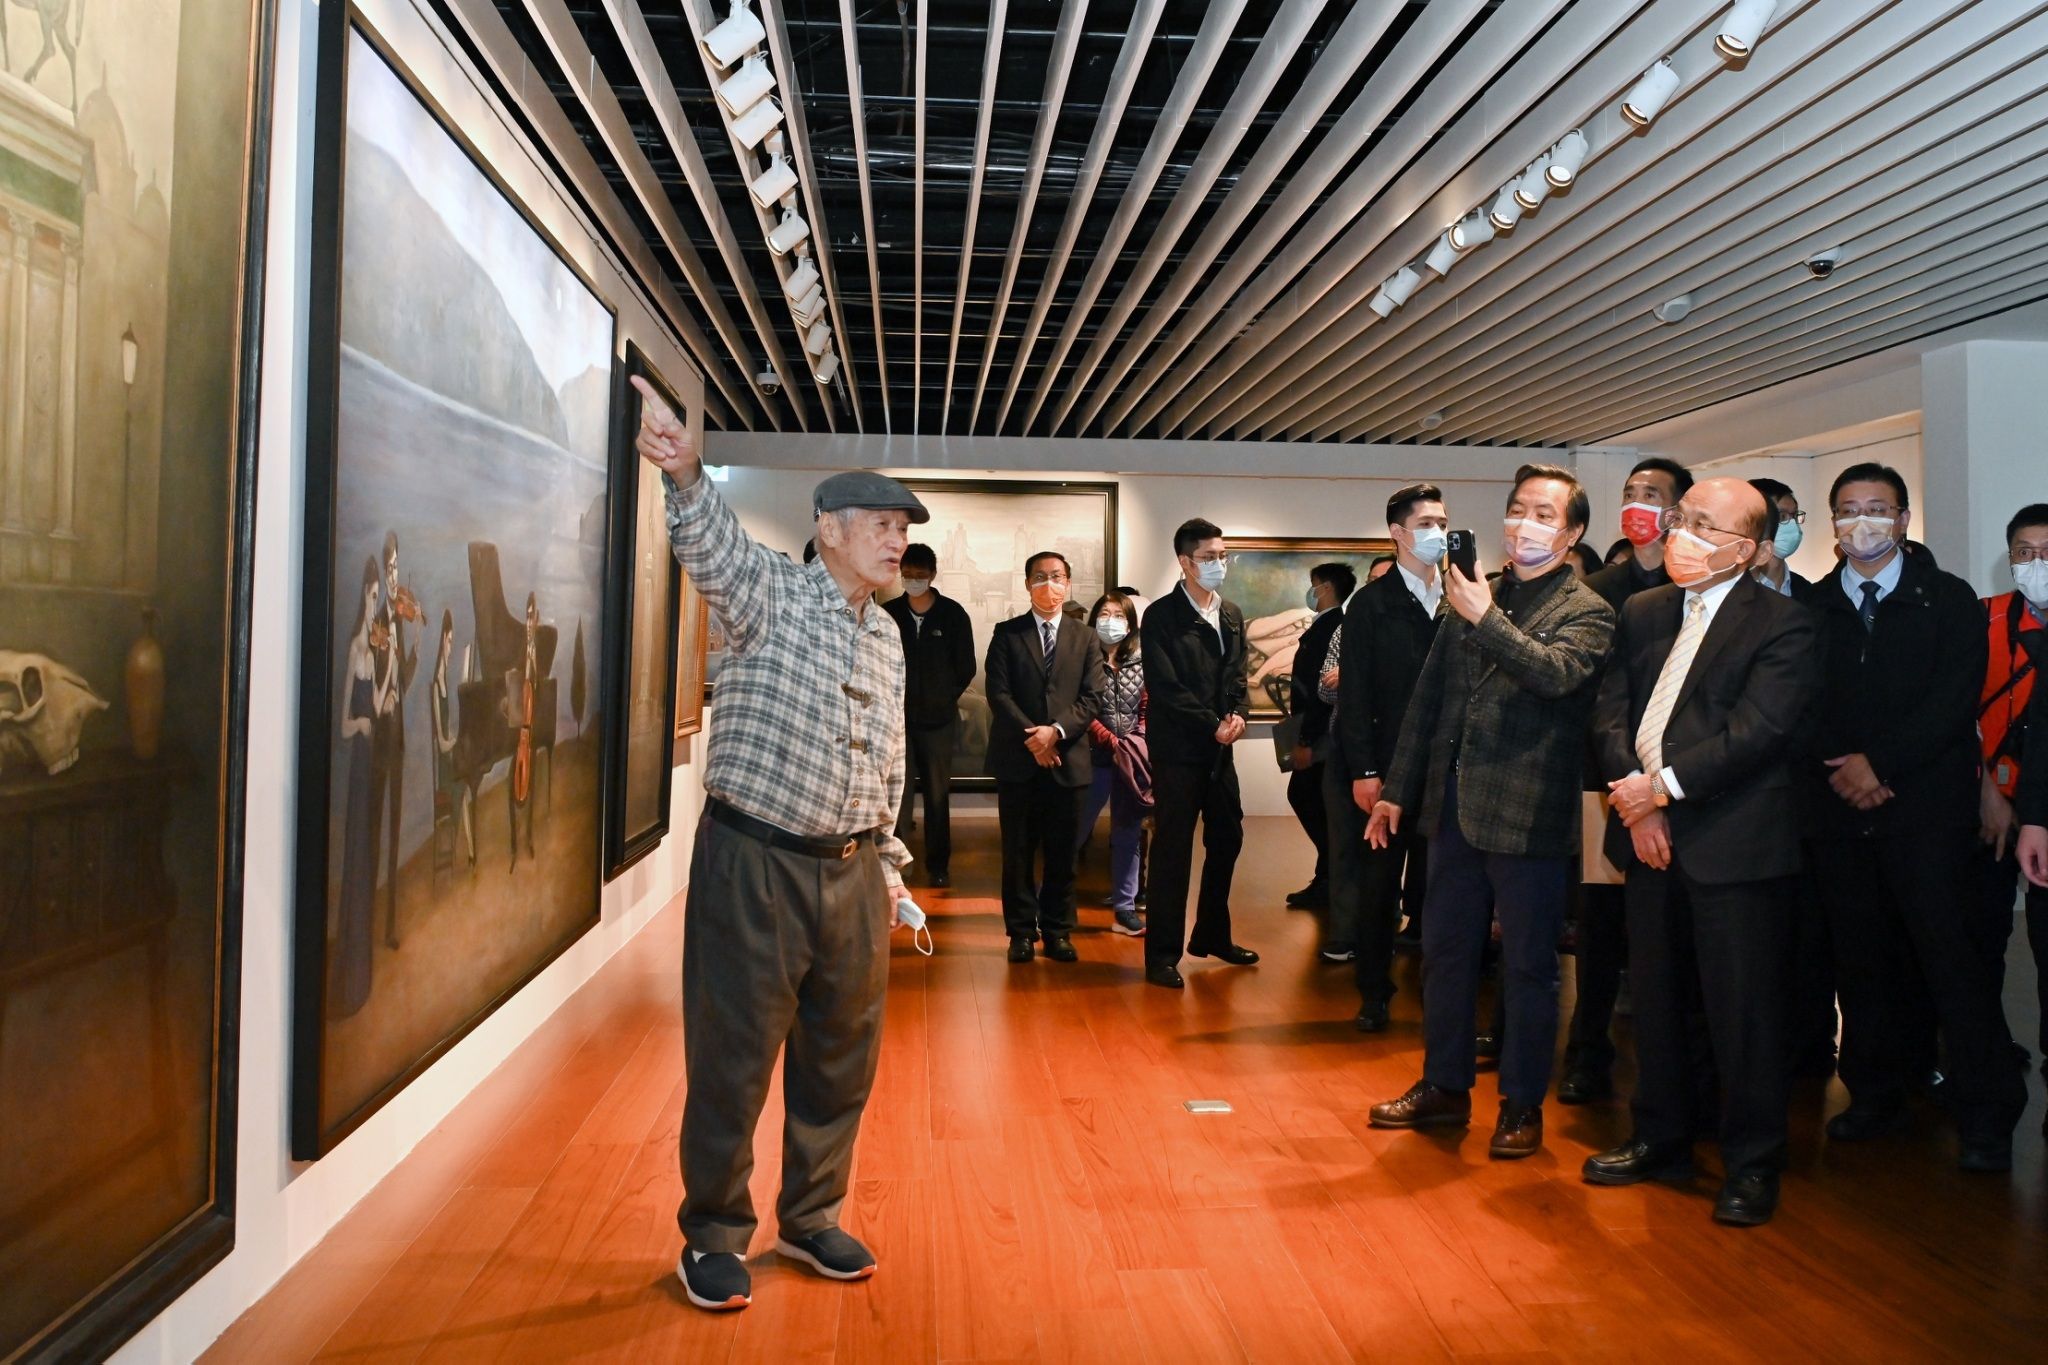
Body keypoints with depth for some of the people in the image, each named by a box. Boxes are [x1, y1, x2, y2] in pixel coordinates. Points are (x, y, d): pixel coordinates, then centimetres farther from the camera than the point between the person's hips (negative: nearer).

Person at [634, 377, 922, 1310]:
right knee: (733, 1058, 5)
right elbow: (711, 542, -29)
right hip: (755, 861, -6)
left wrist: (888, 861, 19)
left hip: (852, 871, 6)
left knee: (841, 1057, 14)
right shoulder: (768, 593, -7)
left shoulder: (887, 637, 13)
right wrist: (684, 470, -49)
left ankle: (812, 1218, 35)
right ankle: (712, 1239, 24)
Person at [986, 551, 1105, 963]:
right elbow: (998, 692, -3)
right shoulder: (1007, 633, 5)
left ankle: (1058, 931, 15)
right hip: (1017, 759, -1)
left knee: (1062, 852, 5)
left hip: (1067, 759, 1)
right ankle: (1022, 931, 13)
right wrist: (1033, 737, -12)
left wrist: (1056, 731, -13)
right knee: (1018, 851, 4)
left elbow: (1092, 697, 2)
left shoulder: (1086, 638, 10)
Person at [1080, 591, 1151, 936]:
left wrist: (1138, 746, -10)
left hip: (1131, 760, 4)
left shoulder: (1141, 663, 6)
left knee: (1128, 834, 8)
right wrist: (1112, 742, -15)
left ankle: (1124, 907, 15)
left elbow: (1148, 709, 6)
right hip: (1095, 758, -3)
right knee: (1077, 830, 1)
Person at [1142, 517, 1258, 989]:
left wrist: (1238, 715, -5)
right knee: (1172, 850, -3)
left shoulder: (1232, 615, 12)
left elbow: (1237, 676, 14)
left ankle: (1211, 936, 29)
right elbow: (1166, 688, -14)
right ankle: (1162, 954, 5)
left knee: (1227, 840, 13)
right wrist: (1213, 725, -15)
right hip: (1178, 749, -7)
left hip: (1219, 748, 7)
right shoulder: (1161, 617, -9)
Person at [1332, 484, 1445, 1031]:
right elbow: (1355, 694, -4)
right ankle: (1375, 995, 20)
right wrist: (1364, 771, -10)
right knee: (1379, 885, 7)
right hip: (1387, 767, -2)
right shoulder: (1371, 604, -1)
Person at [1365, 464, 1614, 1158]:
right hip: (1455, 809, 6)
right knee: (1445, 954, 14)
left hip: (1529, 816, -5)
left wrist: (1486, 617, -22)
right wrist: (1396, 789, 13)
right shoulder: (1472, 597, 12)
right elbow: (1427, 699, 14)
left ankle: (1523, 1105, 20)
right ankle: (1445, 1087, 29)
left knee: (1527, 968, 6)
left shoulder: (1587, 613, -3)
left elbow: (1557, 673, -24)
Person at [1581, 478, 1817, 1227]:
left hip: (1732, 842, -5)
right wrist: (1634, 799, -9)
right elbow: (1611, 712, 5)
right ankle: (1662, 1137, 31)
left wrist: (1663, 786, -18)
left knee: (1742, 1007, 2)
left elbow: (1757, 731, -16)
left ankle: (1753, 1162, 19)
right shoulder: (1641, 613, 12)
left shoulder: (1782, 623, -6)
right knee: (1656, 997, 15)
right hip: (1651, 835, 6)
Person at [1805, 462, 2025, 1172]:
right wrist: (1842, 768, -9)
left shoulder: (1948, 599, 5)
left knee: (1947, 949, -7)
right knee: (1862, 957, 7)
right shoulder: (1811, 607, 11)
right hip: (1839, 805, 3)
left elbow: (1956, 699, -6)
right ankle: (1876, 1094, 19)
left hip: (1927, 804, -3)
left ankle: (1986, 1114, 4)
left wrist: (1879, 761, -13)